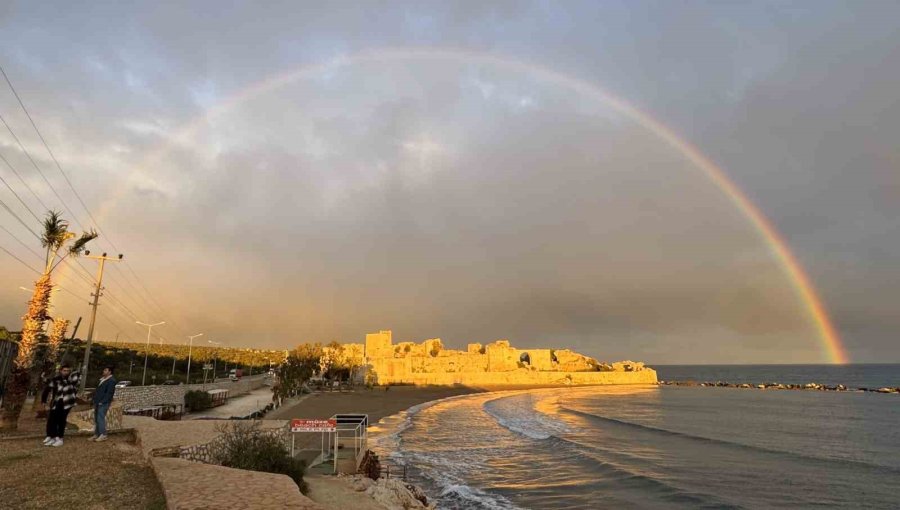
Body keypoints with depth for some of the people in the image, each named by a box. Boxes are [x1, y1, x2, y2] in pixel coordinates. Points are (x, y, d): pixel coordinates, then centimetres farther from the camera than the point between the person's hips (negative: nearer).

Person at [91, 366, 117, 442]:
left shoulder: (111, 381, -11)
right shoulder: (102, 379, 17)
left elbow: (109, 393, -17)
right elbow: (98, 390, 23)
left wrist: (102, 402, -19)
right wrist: (95, 400, 13)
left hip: (103, 403, -9)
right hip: (97, 402, 9)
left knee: (100, 418, -10)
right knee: (96, 419, 11)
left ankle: (103, 435, -5)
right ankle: (96, 435, 18)